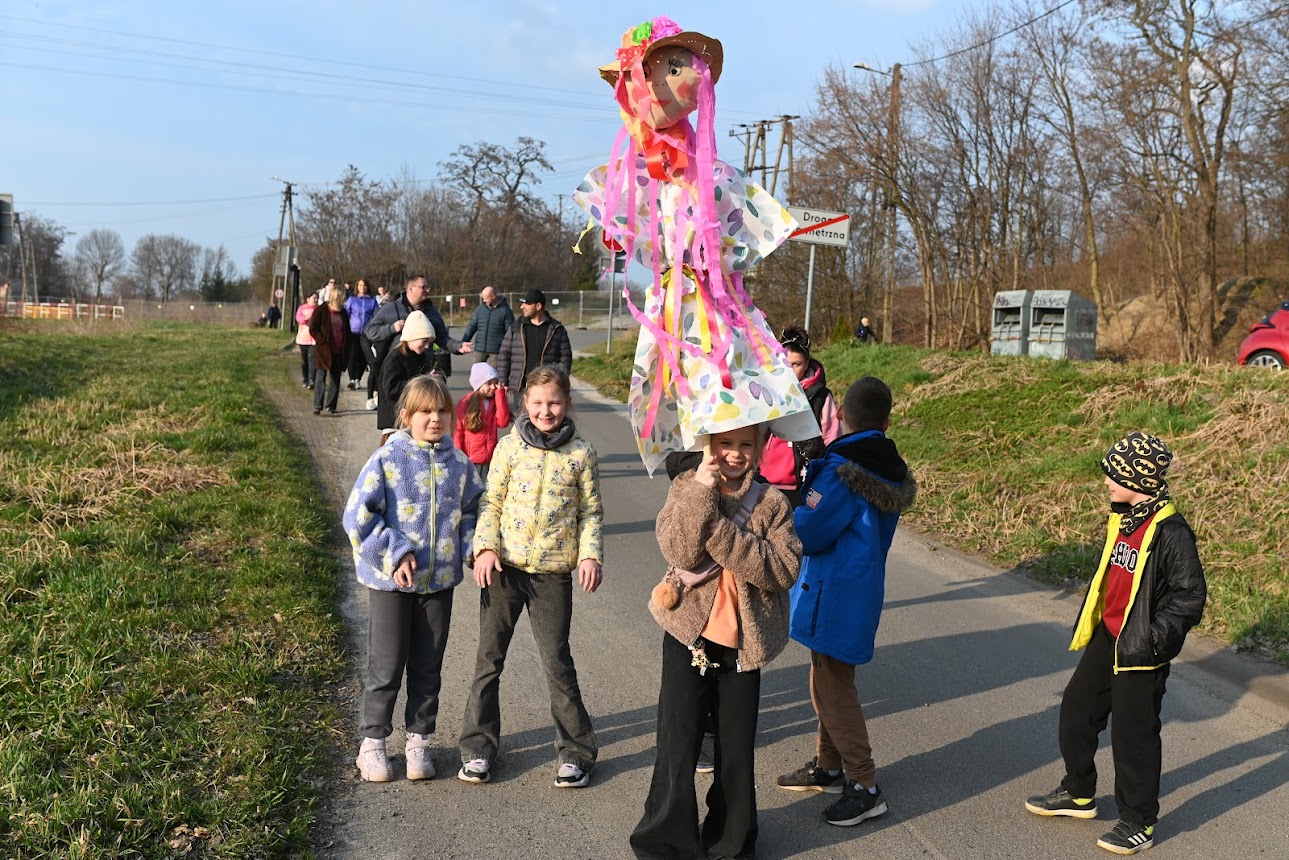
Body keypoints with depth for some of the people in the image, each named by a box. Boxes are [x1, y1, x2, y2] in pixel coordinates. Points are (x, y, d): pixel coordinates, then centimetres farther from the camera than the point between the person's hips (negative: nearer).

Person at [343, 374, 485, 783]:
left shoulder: (458, 463, 1)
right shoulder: (387, 459, -11)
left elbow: (473, 509, 13)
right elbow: (357, 515, -12)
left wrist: (472, 548, -4)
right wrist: (394, 552, -17)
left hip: (440, 580, 4)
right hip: (391, 581, -3)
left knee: (427, 666, 13)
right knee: (386, 666, 6)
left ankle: (418, 740, 28)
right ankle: (373, 742, 23)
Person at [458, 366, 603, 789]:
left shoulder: (581, 454, 0)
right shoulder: (510, 446, 1)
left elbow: (591, 512, 5)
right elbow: (491, 502, 3)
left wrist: (590, 554, -8)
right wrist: (485, 547, -9)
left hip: (553, 572, -1)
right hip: (503, 566, 1)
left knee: (557, 662, 3)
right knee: (489, 658, 9)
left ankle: (576, 751, 18)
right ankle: (478, 748, 23)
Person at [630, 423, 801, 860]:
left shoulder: (771, 502, -1)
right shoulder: (686, 489, -1)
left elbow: (785, 569, -17)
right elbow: (679, 551, -18)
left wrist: (721, 529, -23)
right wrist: (701, 491, -24)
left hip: (742, 643, 1)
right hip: (689, 636, -1)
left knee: (737, 751, 13)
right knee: (678, 747, 5)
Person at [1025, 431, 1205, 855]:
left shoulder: (1171, 532, -20)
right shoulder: (1122, 518, 5)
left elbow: (1190, 595, -17)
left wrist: (1155, 636, -22)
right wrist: (1088, 621, 19)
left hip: (1139, 650, -9)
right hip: (1106, 637, 9)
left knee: (1134, 734, 2)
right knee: (1076, 709, 18)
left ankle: (1138, 822, 19)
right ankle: (1078, 794, 35)